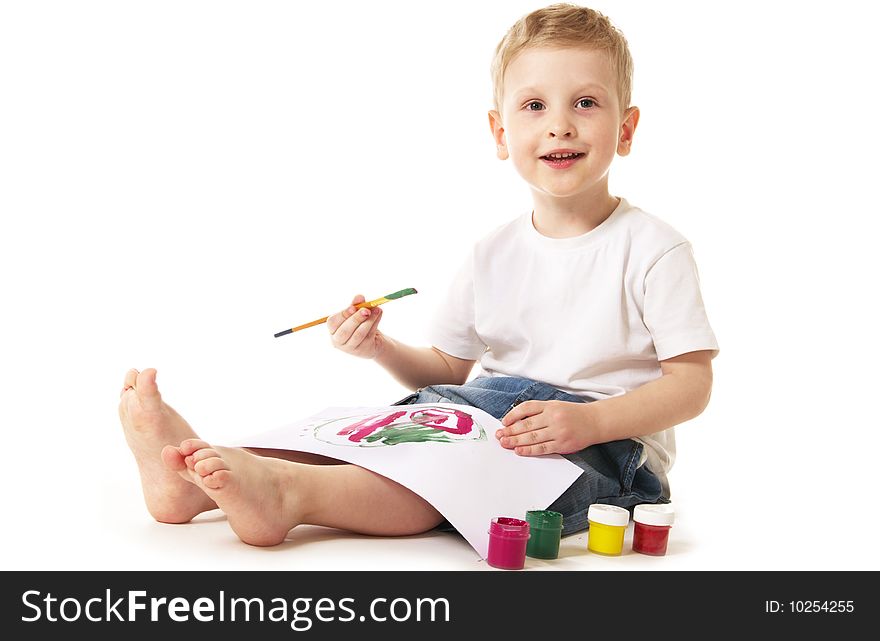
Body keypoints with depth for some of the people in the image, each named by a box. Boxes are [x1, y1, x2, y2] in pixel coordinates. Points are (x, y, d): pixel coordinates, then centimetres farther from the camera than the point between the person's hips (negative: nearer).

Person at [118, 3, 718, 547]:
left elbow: (692, 381, -9)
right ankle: (194, 477, -33)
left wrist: (590, 420, -25)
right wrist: (382, 348, -4)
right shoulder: (494, 255, 11)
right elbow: (448, 370, 17)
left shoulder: (651, 248, -5)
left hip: (611, 452, -5)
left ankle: (286, 490, -49)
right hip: (498, 424, 5)